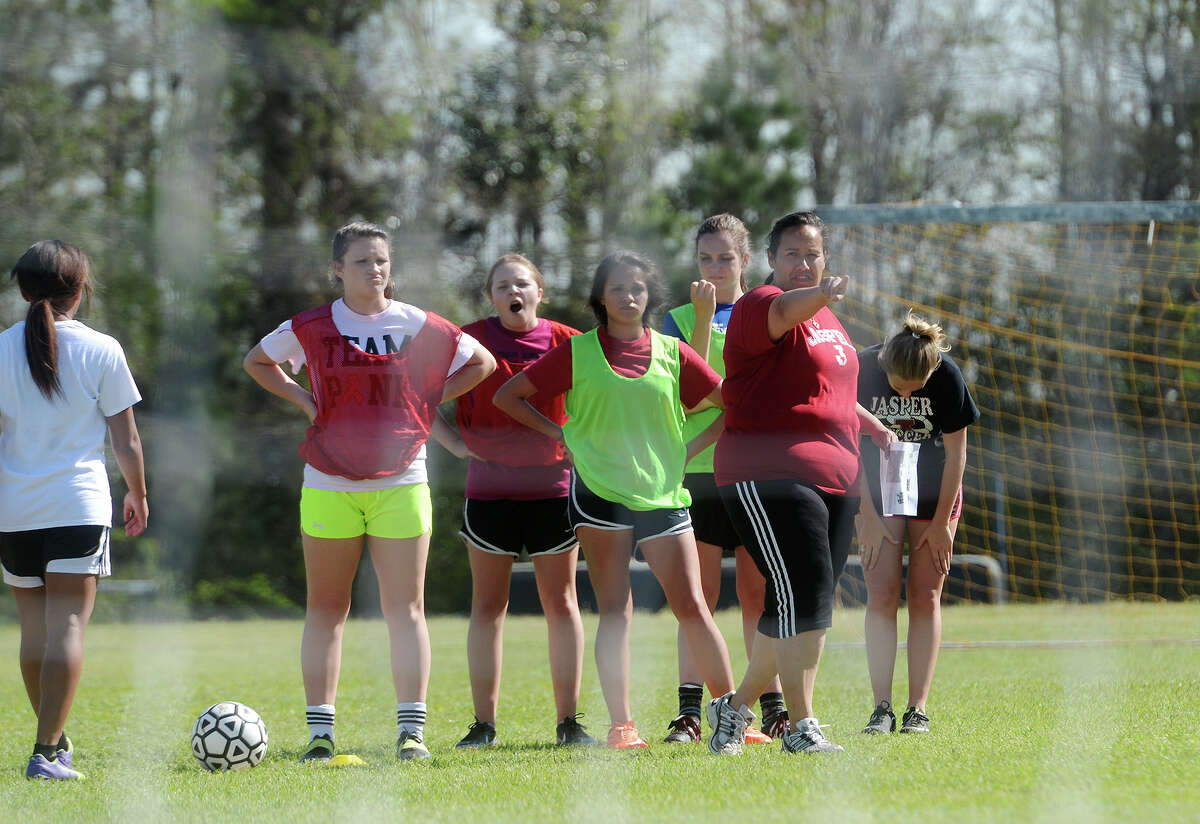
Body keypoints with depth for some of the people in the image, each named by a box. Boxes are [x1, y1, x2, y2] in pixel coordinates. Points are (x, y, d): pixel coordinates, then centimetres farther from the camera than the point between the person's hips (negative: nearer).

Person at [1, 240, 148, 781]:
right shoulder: (101, 351, -3)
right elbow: (125, 437, 1)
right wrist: (137, 493, 16)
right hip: (79, 505, -3)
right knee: (68, 625, -5)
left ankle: (55, 739, 24)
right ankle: (48, 750, -14)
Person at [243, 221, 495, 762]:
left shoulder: (421, 328, 1)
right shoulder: (311, 328, 1)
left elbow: (481, 363, 15)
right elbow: (256, 362, 17)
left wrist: (430, 400, 3)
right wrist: (304, 401, 3)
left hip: (401, 482, 0)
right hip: (328, 485, 0)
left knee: (405, 607, -4)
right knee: (325, 609, 4)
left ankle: (412, 730, -2)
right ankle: (320, 732, 8)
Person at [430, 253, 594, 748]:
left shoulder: (564, 341, 1)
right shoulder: (471, 340, -1)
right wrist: (454, 442, -4)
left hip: (553, 486, 0)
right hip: (490, 489, 0)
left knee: (561, 602, 3)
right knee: (488, 605, 3)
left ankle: (569, 722, 8)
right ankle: (483, 723, 7)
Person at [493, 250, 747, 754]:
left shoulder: (672, 353, 8)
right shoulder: (578, 353, 5)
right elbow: (508, 396, 10)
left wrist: (692, 448, 6)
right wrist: (559, 435, 3)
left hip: (662, 494, 1)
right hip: (600, 491, -1)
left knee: (691, 606, -3)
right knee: (615, 611, -4)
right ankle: (621, 726, -4)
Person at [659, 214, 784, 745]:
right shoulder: (681, 319, 6)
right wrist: (704, 319, -15)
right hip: (700, 469, -1)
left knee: (758, 594, 3)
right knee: (700, 596, -3)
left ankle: (773, 707, 7)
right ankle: (689, 712, -5)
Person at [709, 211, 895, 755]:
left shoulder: (825, 316, 21)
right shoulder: (760, 305, -8)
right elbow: (783, 311, -34)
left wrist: (876, 429, 31)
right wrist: (821, 294, -52)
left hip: (833, 479, 9)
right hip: (769, 478, -9)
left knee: (800, 608, 11)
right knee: (806, 597, -16)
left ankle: (738, 706, 27)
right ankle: (801, 727, -12)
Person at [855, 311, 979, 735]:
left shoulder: (947, 374, -22)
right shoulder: (862, 369, -21)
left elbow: (955, 453, -12)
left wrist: (940, 524, -9)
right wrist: (867, 517, -10)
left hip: (934, 492, 0)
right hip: (877, 490, 0)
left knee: (925, 597, -3)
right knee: (881, 594, -8)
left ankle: (918, 710, -1)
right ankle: (882, 708, -7)